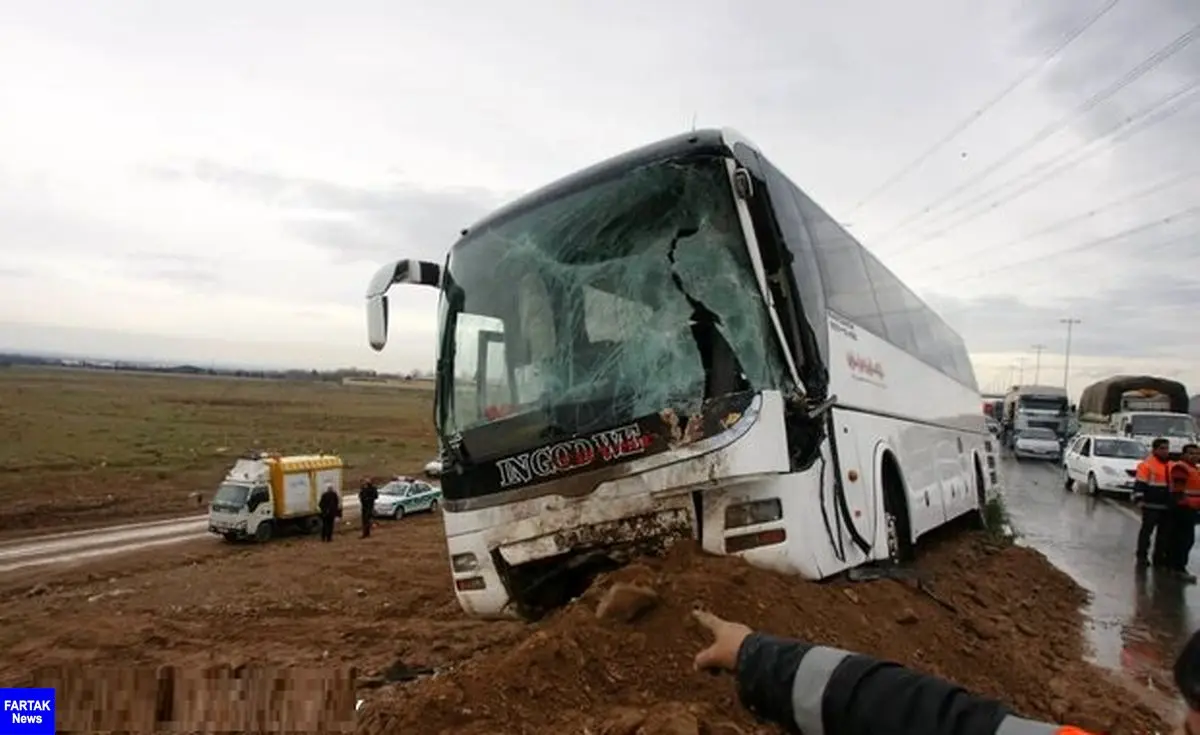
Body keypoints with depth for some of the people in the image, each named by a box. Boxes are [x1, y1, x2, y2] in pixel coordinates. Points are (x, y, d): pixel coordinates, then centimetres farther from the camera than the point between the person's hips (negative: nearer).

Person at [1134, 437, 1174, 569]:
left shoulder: (1171, 466, 16)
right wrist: (1139, 498, -22)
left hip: (1167, 505, 8)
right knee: (1147, 530, -3)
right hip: (1151, 505, -8)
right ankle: (1142, 556, 3)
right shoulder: (1147, 464, -8)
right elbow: (1139, 484, -14)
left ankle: (1159, 557, 22)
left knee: (1165, 532, 12)